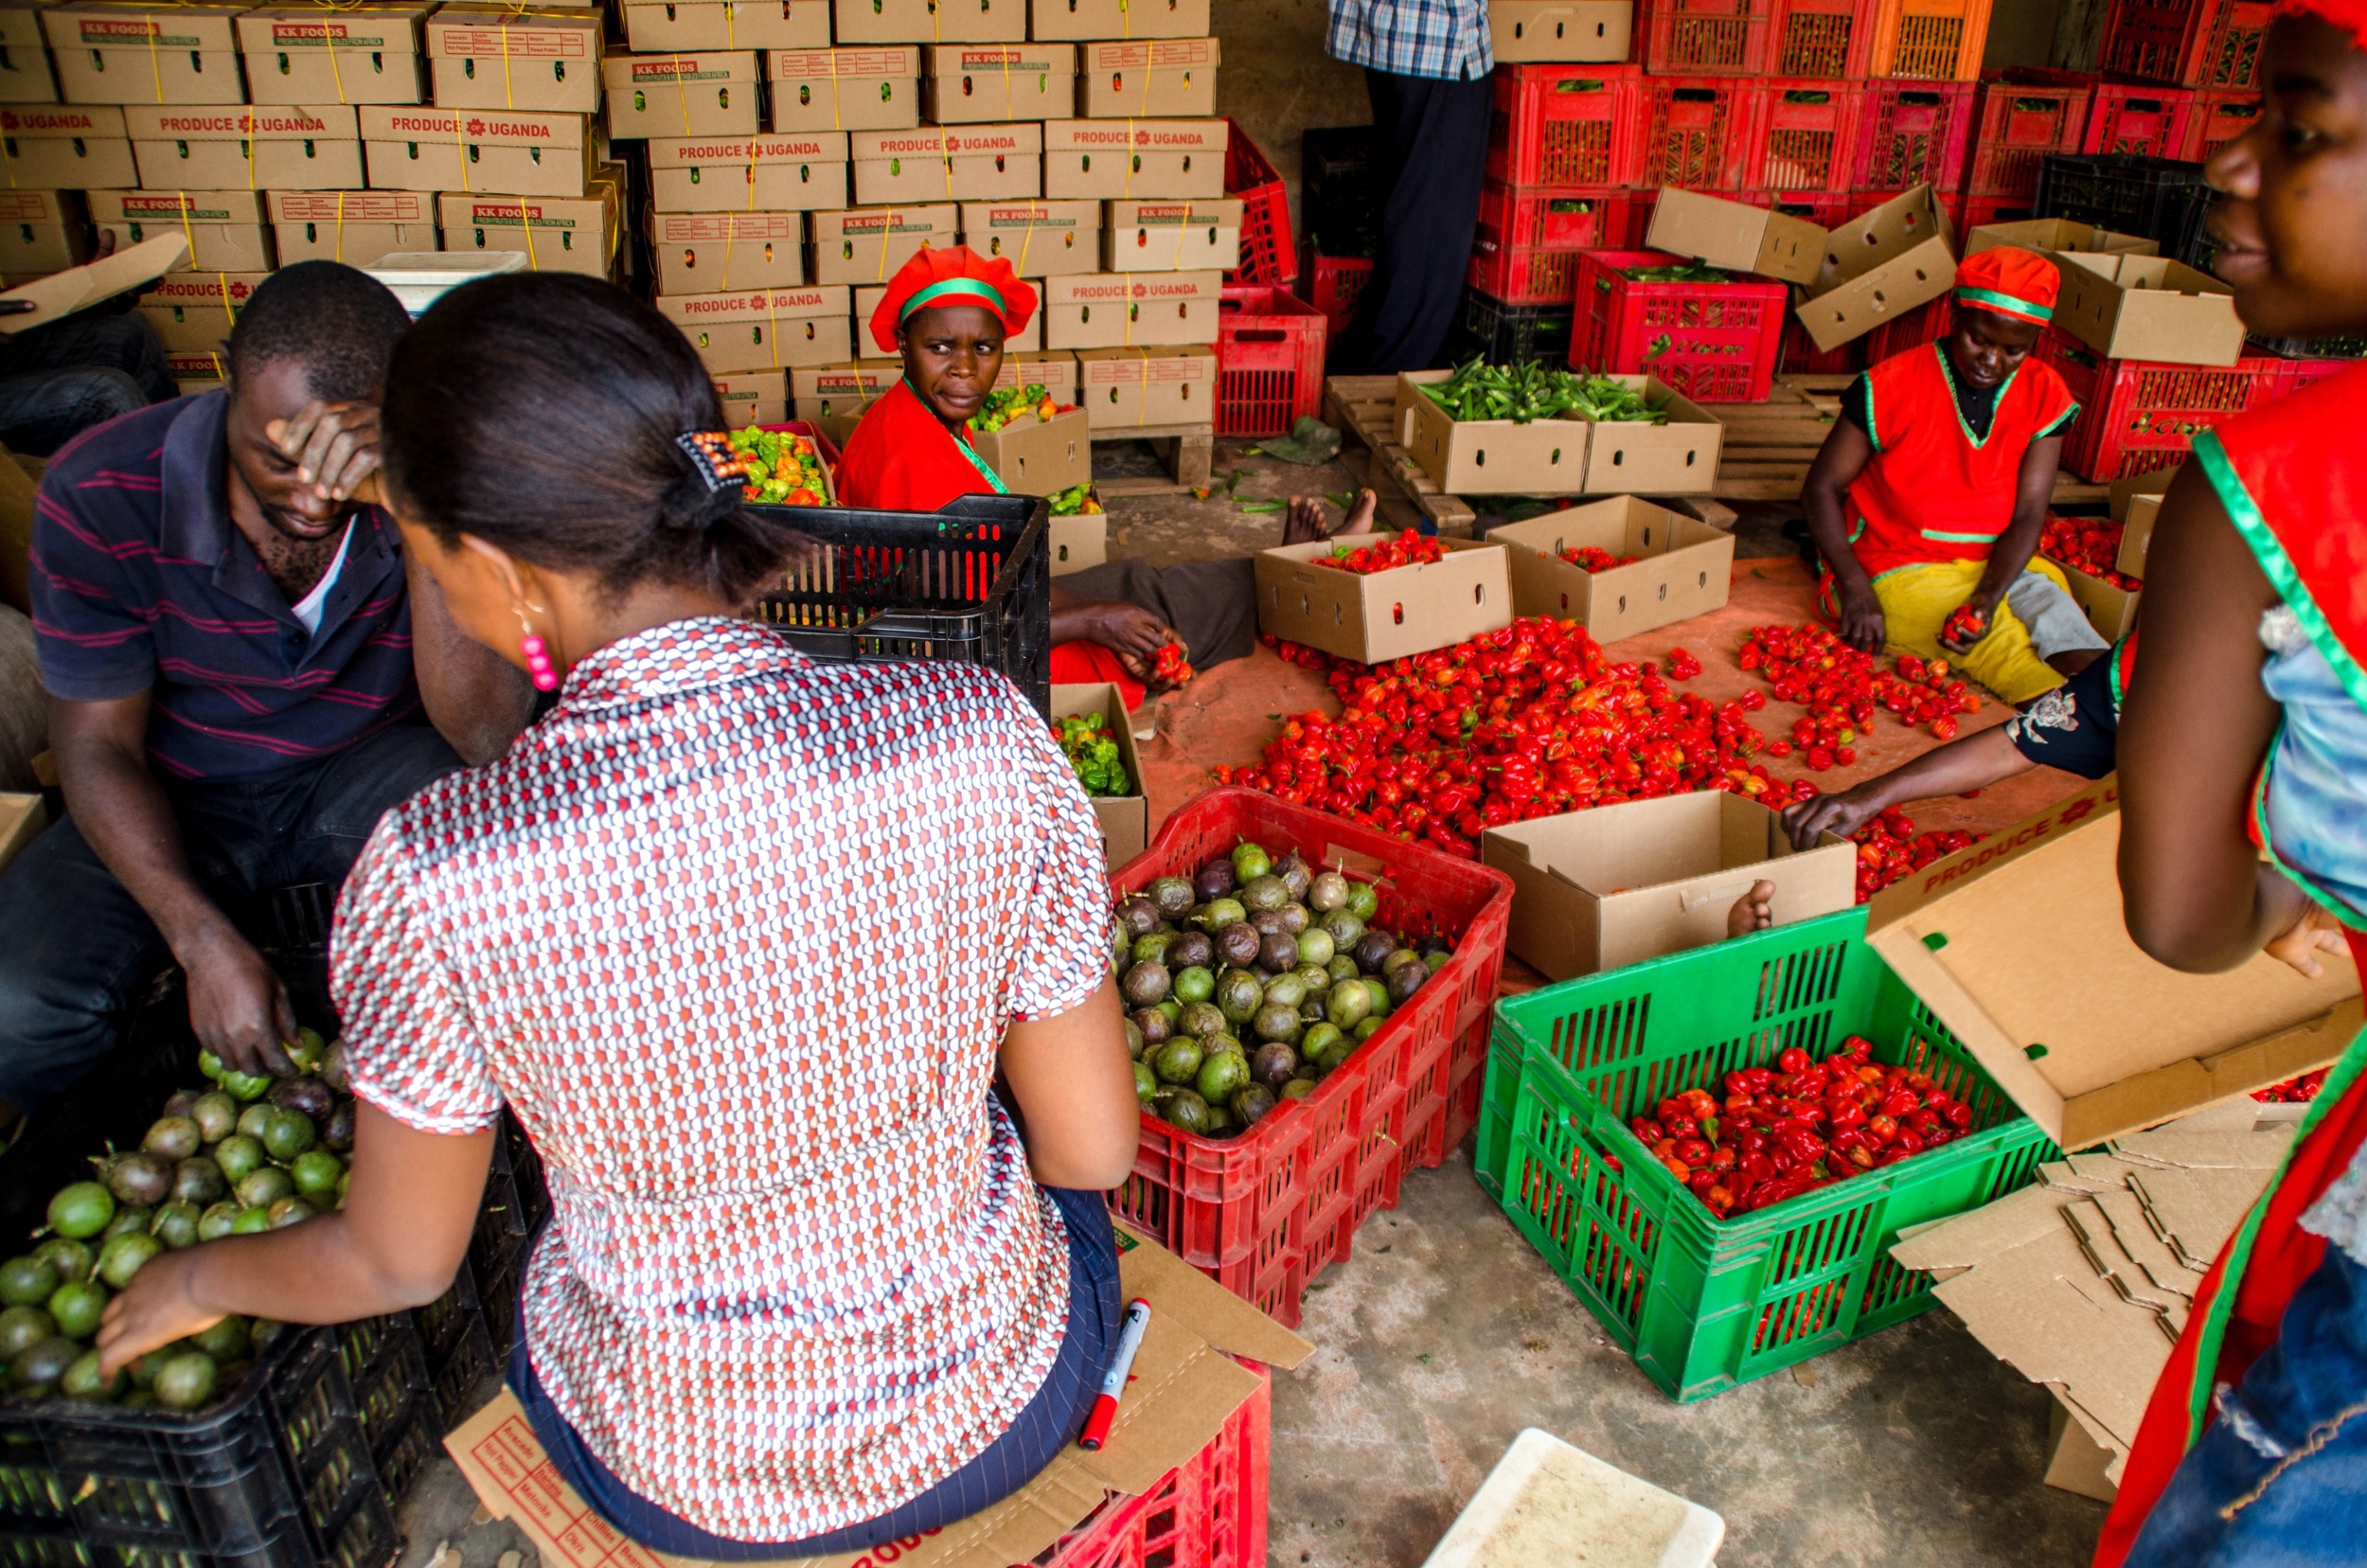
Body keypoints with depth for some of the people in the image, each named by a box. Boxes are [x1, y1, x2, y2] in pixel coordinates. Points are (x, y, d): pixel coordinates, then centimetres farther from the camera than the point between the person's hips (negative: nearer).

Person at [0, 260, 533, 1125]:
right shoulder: (99, 495, -20)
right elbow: (98, 743, -12)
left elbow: (488, 739, -30)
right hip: (180, 793, 0)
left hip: (371, 763, 0)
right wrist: (204, 942, -26)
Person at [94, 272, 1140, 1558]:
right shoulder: (981, 734, -25)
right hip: (997, 1412, 0)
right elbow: (1095, 1149, -13)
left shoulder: (431, 881, -26)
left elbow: (398, 1265, -8)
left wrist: (201, 1278, 15)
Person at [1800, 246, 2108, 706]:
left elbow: (2027, 516, -2)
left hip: (2001, 567, 5)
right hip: (1903, 571, -4)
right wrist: (1856, 590, -17)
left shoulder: (2043, 396, 3)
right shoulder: (1893, 387, -8)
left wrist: (1987, 600, -22)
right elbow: (1821, 488, -5)